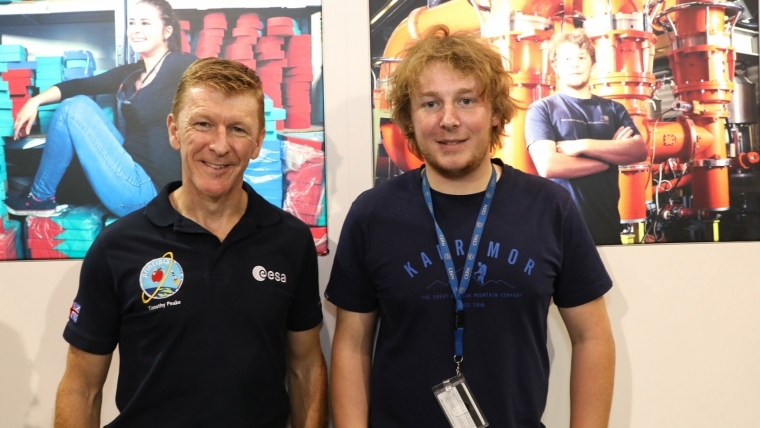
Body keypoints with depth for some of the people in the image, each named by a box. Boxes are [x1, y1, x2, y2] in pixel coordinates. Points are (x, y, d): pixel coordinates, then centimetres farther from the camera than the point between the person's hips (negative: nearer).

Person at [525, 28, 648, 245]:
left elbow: (640, 151, -4)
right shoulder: (541, 110, -2)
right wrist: (611, 155, -7)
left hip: (608, 227, 4)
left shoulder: (613, 109, 11)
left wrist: (583, 146, -14)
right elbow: (548, 166, -17)